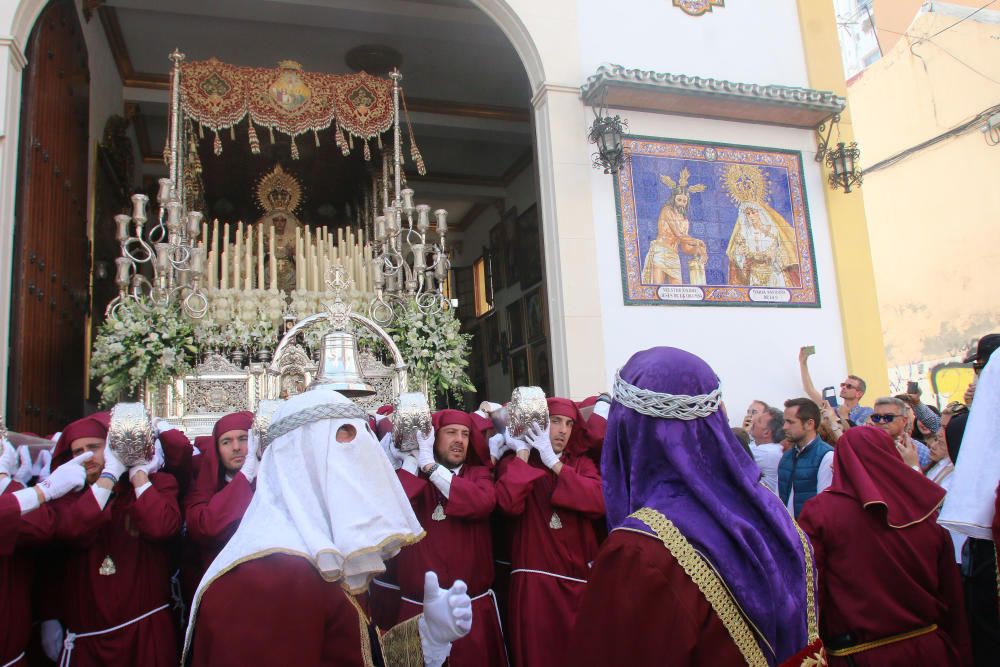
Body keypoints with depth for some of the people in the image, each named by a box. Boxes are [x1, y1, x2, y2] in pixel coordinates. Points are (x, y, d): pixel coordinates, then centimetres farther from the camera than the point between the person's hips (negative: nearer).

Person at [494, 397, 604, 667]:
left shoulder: (581, 464, 9)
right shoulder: (515, 463, 1)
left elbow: (599, 503, -11)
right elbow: (509, 503, -20)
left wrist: (554, 462, -11)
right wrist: (523, 452, -12)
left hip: (578, 579, 3)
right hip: (535, 581, -3)